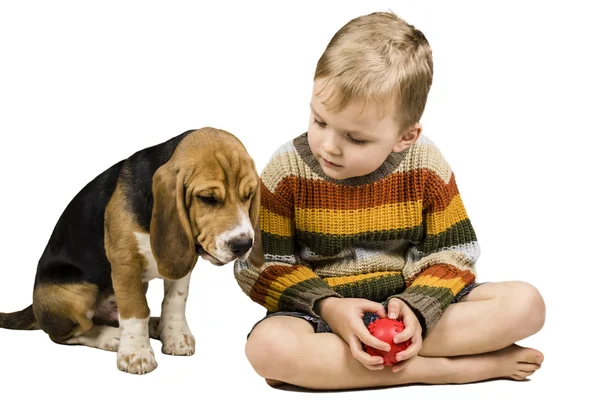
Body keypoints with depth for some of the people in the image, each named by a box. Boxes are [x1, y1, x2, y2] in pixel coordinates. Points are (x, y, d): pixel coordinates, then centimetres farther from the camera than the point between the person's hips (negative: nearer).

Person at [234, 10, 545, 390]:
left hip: (411, 300, 2)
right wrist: (327, 306, -21)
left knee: (526, 302, -16)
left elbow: (452, 254, -2)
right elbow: (258, 266, -6)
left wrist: (416, 308, -22)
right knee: (266, 346, -36)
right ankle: (449, 368, -26)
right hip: (321, 309, -1)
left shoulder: (425, 165, -8)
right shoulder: (287, 169, -11)